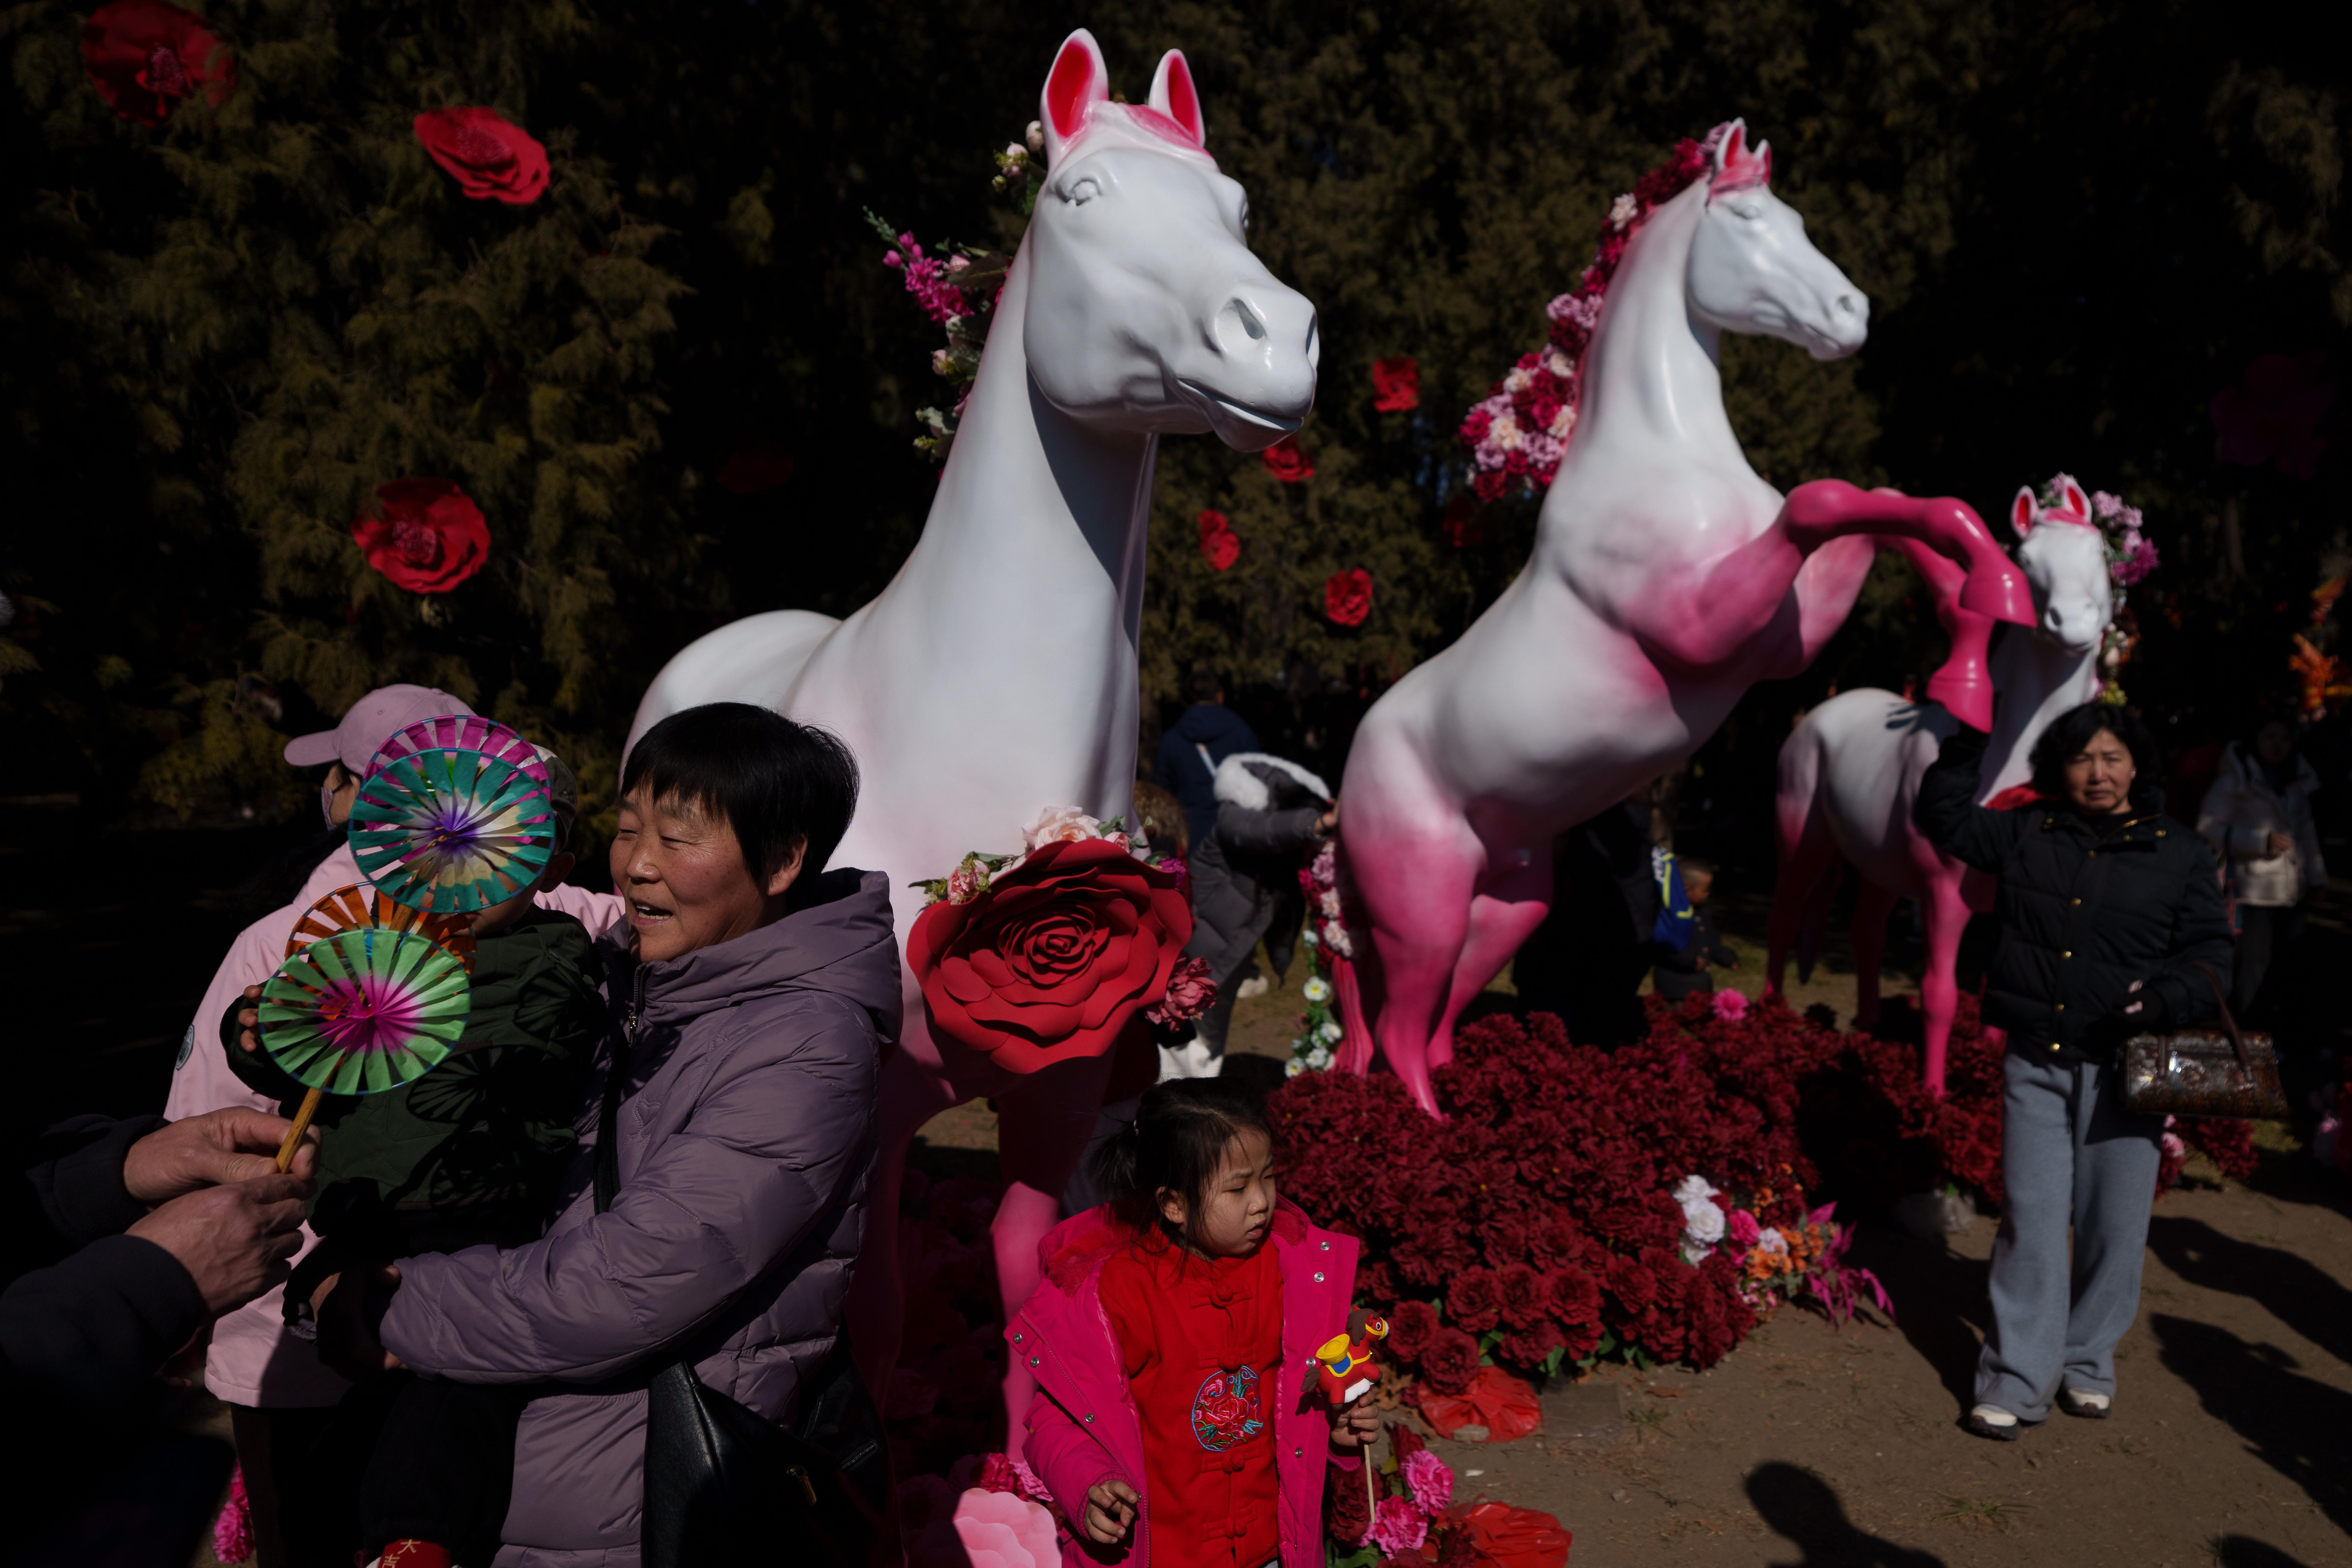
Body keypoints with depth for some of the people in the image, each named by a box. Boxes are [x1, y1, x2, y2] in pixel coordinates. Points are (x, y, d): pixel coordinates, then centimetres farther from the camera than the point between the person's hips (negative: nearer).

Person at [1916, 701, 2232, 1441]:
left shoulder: (2180, 852, 4)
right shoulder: (2027, 835, 8)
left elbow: (2209, 953, 3)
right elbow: (1942, 816, 18)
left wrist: (2167, 997, -16)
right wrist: (1968, 742, 8)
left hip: (2122, 1069, 0)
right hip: (2036, 1065, 1)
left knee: (2113, 1228, 7)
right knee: (2031, 1221, 0)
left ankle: (2087, 1364, 27)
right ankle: (2018, 1381, 7)